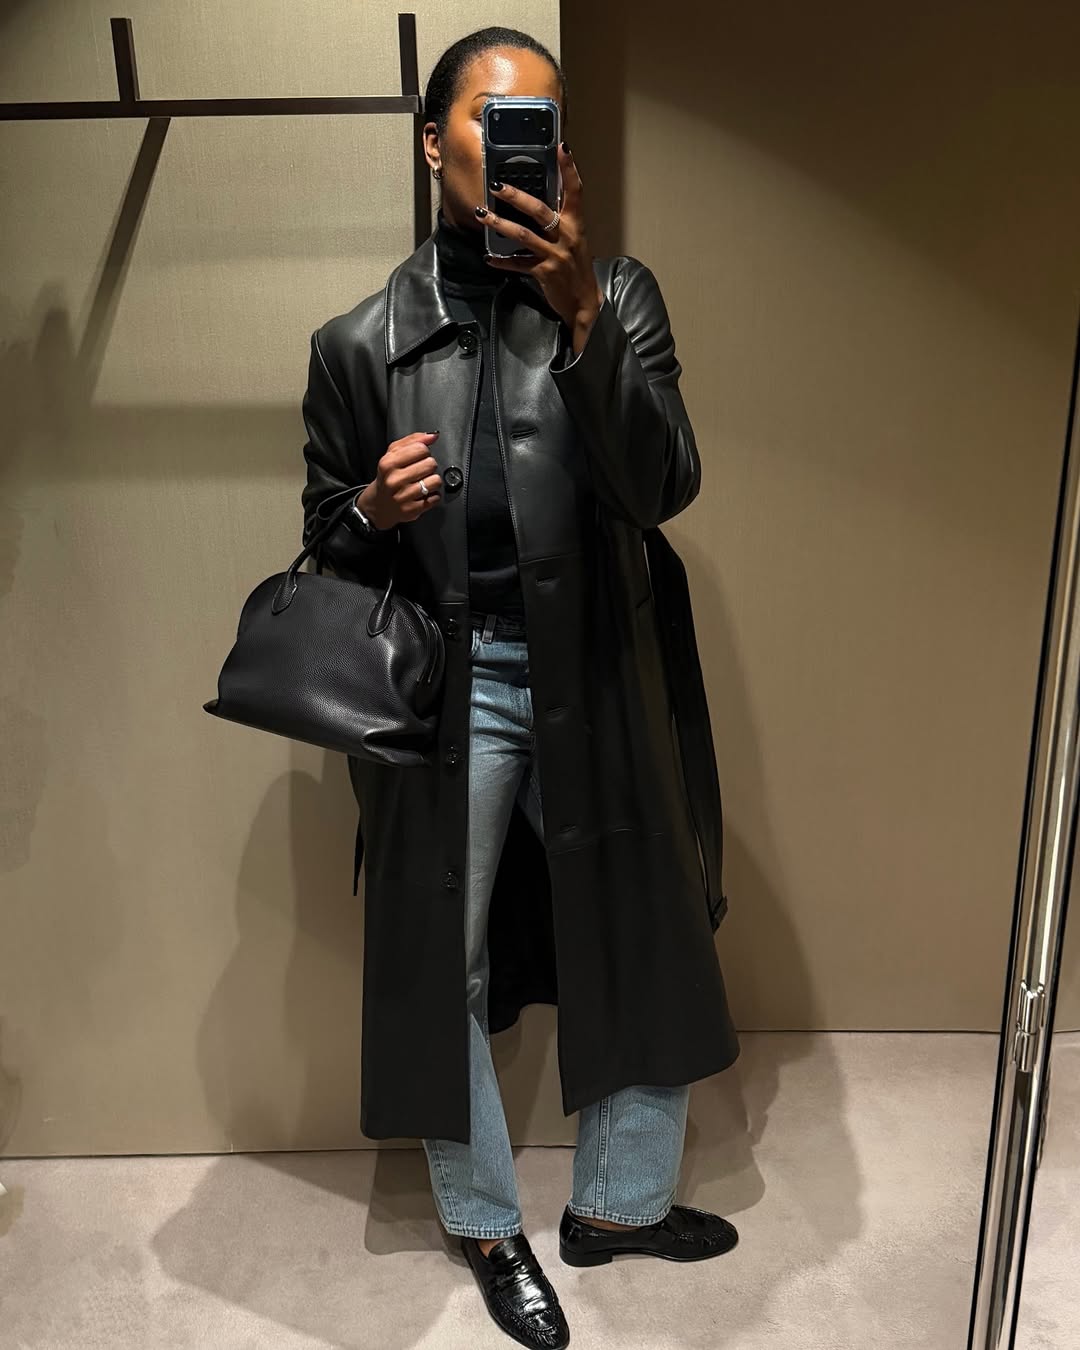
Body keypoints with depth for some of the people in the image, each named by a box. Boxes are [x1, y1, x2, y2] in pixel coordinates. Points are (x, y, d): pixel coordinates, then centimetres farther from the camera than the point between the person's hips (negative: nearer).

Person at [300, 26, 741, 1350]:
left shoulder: (616, 293, 2)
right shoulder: (361, 342, 2)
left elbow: (664, 486, -12)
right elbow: (329, 544, 9)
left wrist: (583, 317, -24)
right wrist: (375, 515, -14)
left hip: (595, 682, 1)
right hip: (443, 690, 0)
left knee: (651, 952, 12)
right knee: (444, 975, 10)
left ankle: (618, 1202, 40)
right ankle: (489, 1227, 38)